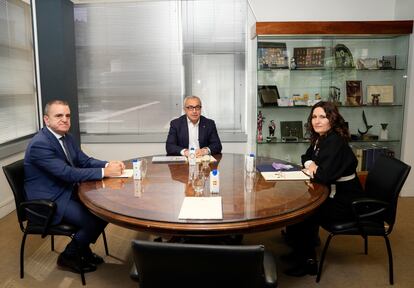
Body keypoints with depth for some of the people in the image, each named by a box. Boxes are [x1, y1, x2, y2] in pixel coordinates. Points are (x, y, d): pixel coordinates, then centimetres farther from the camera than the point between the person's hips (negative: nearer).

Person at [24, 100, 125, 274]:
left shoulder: (66, 137, 5)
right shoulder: (39, 144, -24)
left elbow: (84, 160, 7)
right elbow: (68, 173, -29)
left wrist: (108, 165, -13)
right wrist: (104, 172, -26)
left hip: (67, 192, 9)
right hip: (49, 201, -9)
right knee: (93, 221, -19)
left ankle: (83, 248, 21)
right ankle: (68, 257, 7)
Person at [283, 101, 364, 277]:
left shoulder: (336, 142, -24)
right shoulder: (320, 138, 4)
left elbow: (324, 176, -32)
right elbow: (306, 158, 18)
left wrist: (314, 170, -10)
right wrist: (311, 165, -6)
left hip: (344, 202, -9)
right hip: (332, 193, 9)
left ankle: (307, 262, 8)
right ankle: (303, 251, 22)